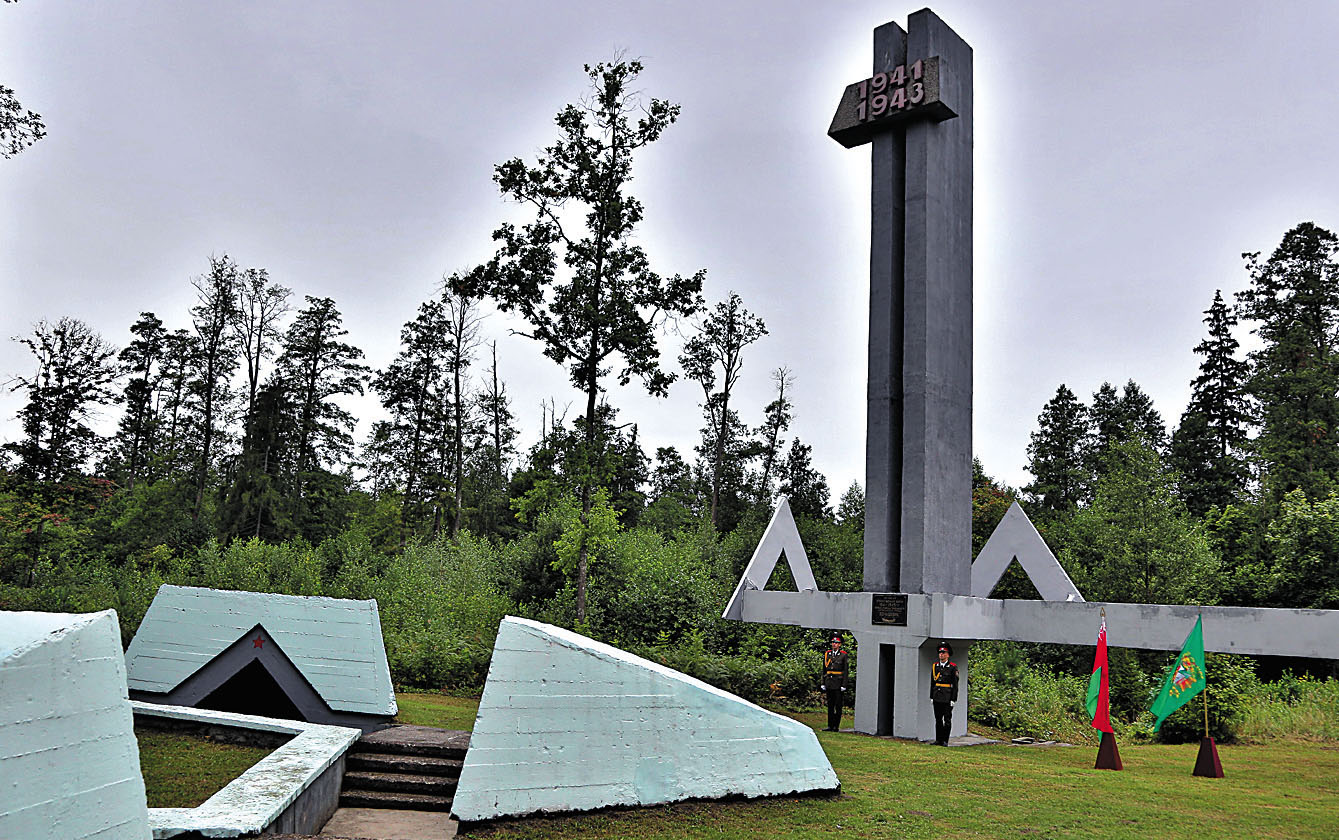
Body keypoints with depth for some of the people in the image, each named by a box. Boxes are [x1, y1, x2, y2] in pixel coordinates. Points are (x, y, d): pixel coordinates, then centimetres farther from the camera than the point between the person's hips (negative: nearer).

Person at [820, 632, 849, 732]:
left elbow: (845, 672, -5)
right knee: (830, 706, 9)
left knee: (838, 706, 0)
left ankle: (836, 726, 5)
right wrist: (823, 683, 9)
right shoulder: (827, 654, 10)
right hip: (829, 684, 4)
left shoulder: (843, 655, -3)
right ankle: (830, 726, 13)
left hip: (838, 684, -4)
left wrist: (844, 686, -10)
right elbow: (824, 670, 13)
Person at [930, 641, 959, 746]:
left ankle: (945, 741, 5)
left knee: (947, 719, -1)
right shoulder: (934, 666, 10)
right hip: (937, 697, 4)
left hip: (948, 698, -4)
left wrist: (953, 699, -9)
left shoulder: (953, 667, -3)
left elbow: (955, 685, -5)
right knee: (938, 719, 8)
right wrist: (931, 697, 10)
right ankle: (938, 740, 14)